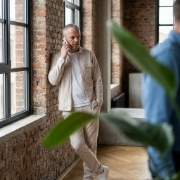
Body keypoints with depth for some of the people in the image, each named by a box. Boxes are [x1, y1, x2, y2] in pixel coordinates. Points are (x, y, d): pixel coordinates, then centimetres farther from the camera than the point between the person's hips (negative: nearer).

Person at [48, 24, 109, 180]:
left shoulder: (89, 55, 3)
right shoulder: (57, 56, 1)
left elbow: (98, 79, 5)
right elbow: (53, 80, -11)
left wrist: (99, 101, -4)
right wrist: (62, 58, -16)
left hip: (89, 106, 1)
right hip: (70, 108, -1)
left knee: (91, 143, 6)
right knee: (78, 144, -8)